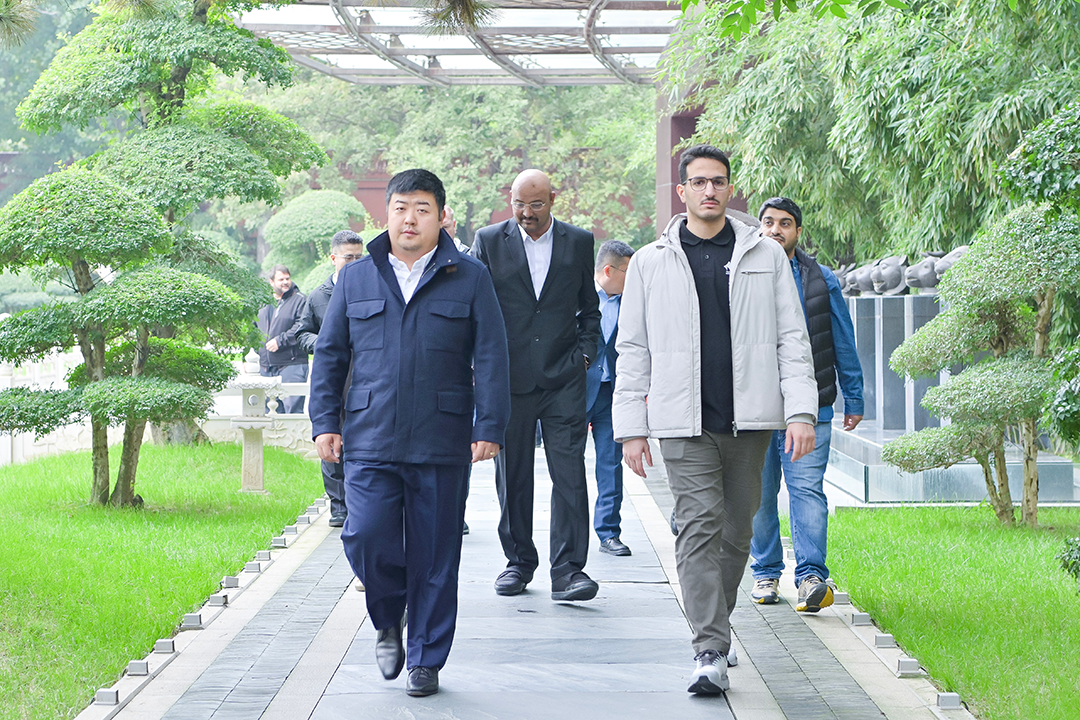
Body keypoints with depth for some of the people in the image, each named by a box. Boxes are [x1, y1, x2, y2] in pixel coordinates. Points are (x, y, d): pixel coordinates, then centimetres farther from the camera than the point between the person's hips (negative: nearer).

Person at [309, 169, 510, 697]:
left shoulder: (470, 279, 5)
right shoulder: (355, 278, 11)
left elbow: (491, 359, 2)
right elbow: (329, 355, 14)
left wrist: (489, 429, -5)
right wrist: (325, 422, 5)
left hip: (441, 445, -1)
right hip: (370, 442, 1)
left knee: (435, 557, 2)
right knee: (366, 537, -12)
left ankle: (426, 660, 16)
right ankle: (388, 620, 17)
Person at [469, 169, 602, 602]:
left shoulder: (578, 242, 7)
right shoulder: (488, 241, 3)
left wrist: (584, 352, 4)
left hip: (563, 378, 0)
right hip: (509, 379, 1)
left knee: (570, 472, -8)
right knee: (512, 476, 8)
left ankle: (568, 569, -8)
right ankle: (519, 561, 21)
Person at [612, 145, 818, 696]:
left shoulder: (766, 257, 9)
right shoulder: (650, 263, 8)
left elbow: (792, 338, 7)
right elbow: (632, 351, 8)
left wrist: (801, 412, -4)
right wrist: (630, 427, 2)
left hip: (749, 421, 2)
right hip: (685, 423, -2)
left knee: (736, 531, 8)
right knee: (700, 527, -11)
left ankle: (714, 625, 27)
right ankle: (710, 651, -13)